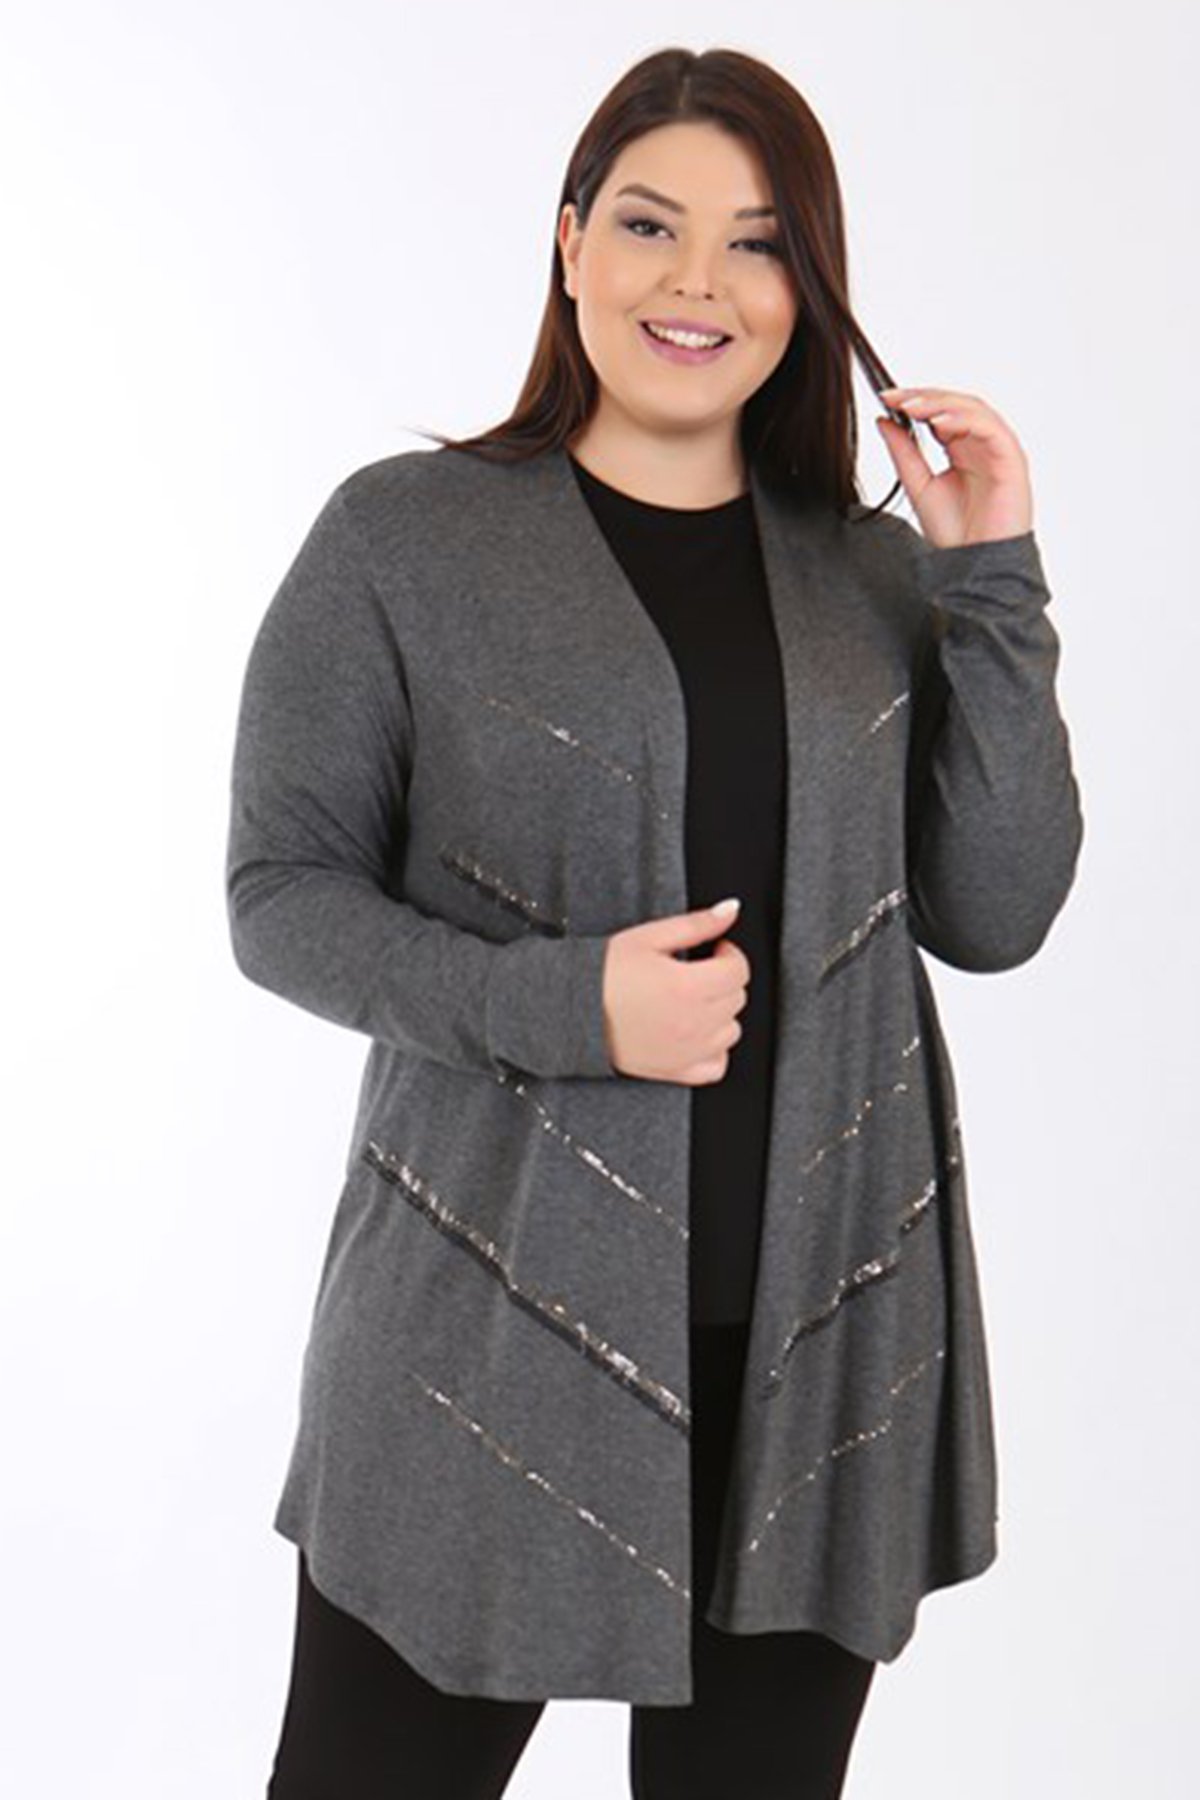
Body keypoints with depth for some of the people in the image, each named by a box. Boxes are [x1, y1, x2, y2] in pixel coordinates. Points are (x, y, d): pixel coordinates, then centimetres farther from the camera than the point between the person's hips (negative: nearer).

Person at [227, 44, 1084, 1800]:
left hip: (826, 1326, 3)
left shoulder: (869, 571, 8)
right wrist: (560, 1004, -19)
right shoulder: (403, 537, -2)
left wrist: (994, 584, -6)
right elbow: (282, 896, -4)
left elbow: (995, 915, 1)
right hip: (500, 1307, -3)